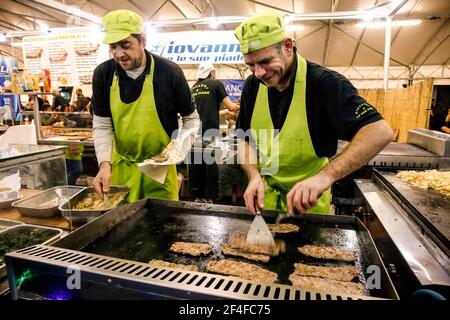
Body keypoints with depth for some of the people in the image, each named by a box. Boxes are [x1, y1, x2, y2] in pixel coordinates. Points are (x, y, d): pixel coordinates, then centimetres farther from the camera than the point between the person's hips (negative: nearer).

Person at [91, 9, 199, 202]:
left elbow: (191, 118, -2)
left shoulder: (170, 72, -11)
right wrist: (105, 164, -14)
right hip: (121, 166, 2)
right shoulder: (103, 74, -3)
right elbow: (102, 125, -1)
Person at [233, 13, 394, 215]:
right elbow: (245, 140, 2)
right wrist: (254, 175, -16)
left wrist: (326, 176, -42)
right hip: (265, 194, 4)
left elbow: (380, 132, -31)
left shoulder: (324, 83, -22)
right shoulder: (252, 86, -6)